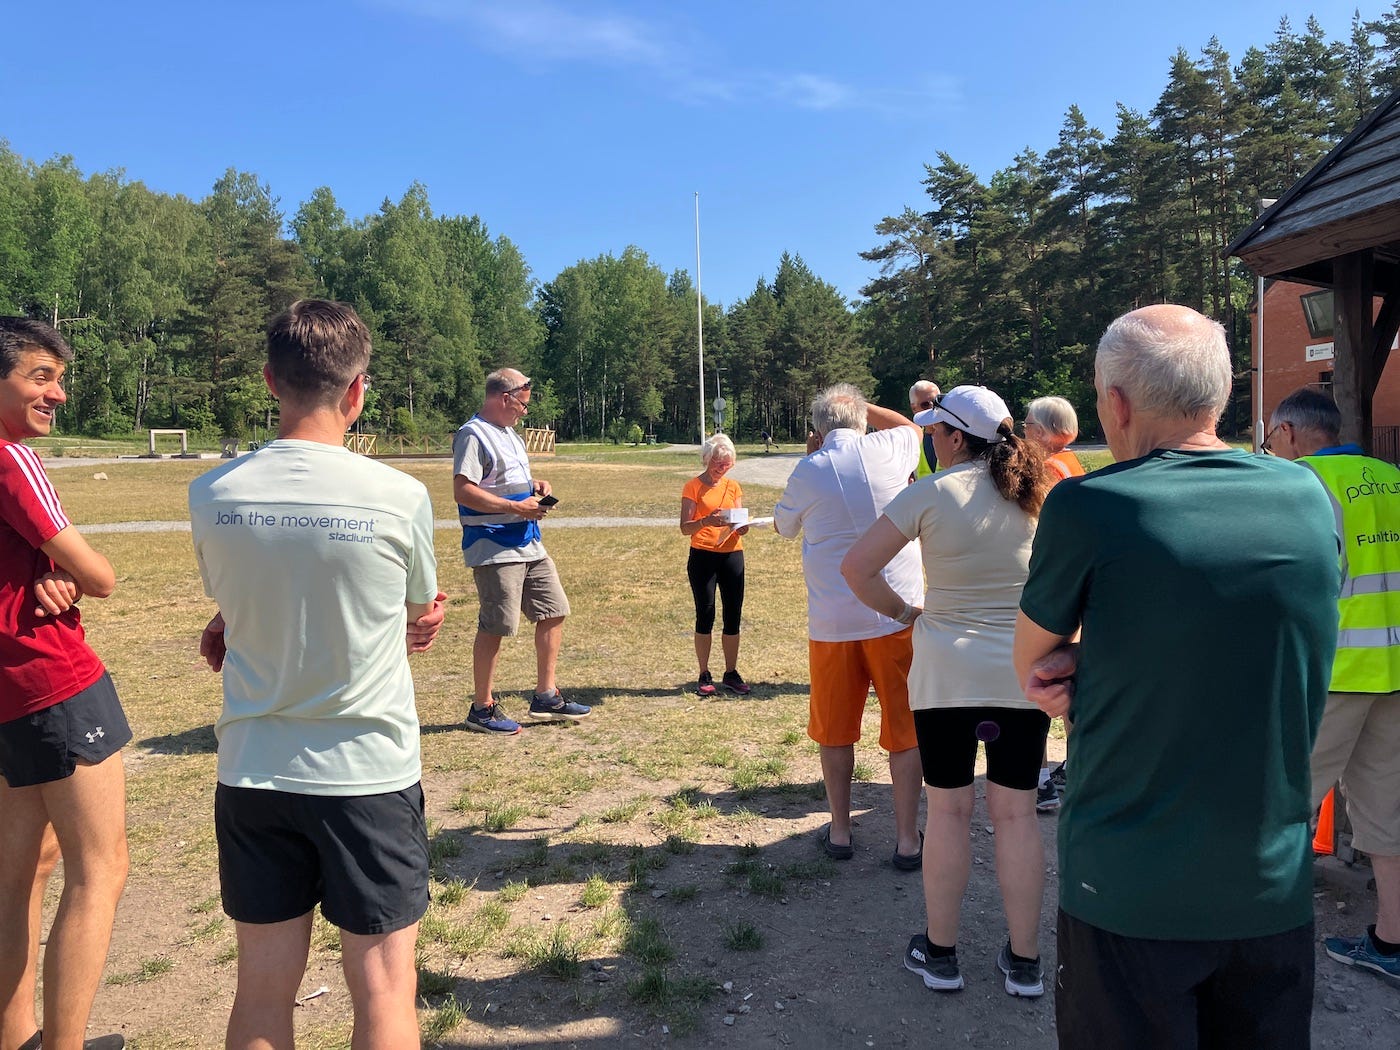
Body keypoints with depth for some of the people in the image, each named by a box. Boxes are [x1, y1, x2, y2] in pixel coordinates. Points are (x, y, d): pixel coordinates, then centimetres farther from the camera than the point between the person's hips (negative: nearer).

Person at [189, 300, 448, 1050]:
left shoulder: (211, 495, -7)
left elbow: (230, 611, 9)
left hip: (253, 774, 3)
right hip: (370, 774, -3)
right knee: (383, 988, 11)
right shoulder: (400, 496, -14)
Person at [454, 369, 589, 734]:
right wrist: (517, 507, -21)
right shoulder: (473, 435, -13)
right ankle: (482, 709, 12)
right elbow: (463, 491, -23)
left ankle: (546, 698, 20)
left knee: (553, 611, 11)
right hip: (494, 546, -10)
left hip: (527, 542, 10)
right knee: (494, 627, -2)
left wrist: (533, 485, 9)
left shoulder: (508, 433, 17)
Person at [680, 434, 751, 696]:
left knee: (733, 615, 4)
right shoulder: (693, 487, -1)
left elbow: (740, 520, 11)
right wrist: (706, 521, -26)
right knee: (705, 615, -3)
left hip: (732, 554, 4)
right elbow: (685, 528, -7)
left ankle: (731, 673, 16)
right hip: (702, 556, -4)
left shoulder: (733, 486, 12)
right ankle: (704, 675, 7)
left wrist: (741, 527, -13)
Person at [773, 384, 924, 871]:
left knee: (835, 729, 15)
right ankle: (907, 839, 15)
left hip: (833, 621, 0)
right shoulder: (887, 450, -3)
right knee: (904, 729, 9)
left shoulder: (808, 472, -6)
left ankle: (840, 831, 26)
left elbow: (783, 526, 14)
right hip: (896, 613, 0)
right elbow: (912, 427, 23)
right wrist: (862, 405, 23)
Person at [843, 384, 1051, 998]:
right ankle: (1024, 962, 22)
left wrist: (901, 612, 4)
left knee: (947, 810, 9)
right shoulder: (1034, 493, 1)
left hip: (947, 670, -3)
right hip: (1024, 671, 3)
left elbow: (856, 568, -10)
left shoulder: (930, 494, -9)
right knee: (1016, 814, 10)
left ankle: (940, 954, 23)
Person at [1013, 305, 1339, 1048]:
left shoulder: (1086, 509, -18)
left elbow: (1030, 663, -3)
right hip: (1276, 888, 5)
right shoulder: (1309, 500, -3)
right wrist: (1093, 663, -4)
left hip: (1131, 894, -4)